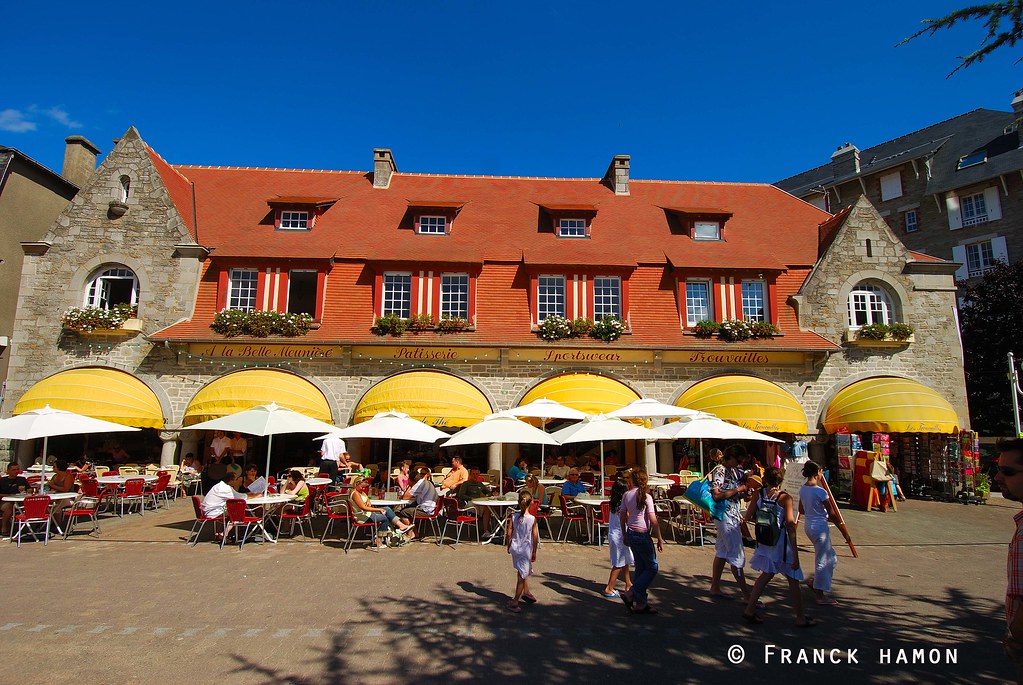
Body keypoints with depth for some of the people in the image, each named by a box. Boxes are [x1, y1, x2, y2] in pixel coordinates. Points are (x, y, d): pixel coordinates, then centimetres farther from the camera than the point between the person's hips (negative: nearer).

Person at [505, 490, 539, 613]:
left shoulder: (513, 516, -9)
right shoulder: (532, 519, -15)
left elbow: (508, 534, -6)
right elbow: (535, 537, -9)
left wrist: (508, 545, 12)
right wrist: (534, 552, 3)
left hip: (515, 547, 4)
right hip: (526, 549, -3)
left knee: (522, 571, 25)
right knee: (522, 574, 6)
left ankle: (526, 591, 39)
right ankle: (515, 601, 6)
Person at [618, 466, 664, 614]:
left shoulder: (626, 495, 2)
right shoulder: (646, 496, -15)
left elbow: (622, 516, 8)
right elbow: (653, 520, -16)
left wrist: (625, 535, 20)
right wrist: (660, 539, -8)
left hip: (631, 534, 7)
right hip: (642, 535, -7)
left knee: (640, 567, 14)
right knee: (652, 568, 6)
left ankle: (641, 603, 17)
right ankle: (631, 594, -2)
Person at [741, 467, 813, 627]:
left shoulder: (758, 495, -2)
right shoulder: (785, 498, -13)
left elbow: (748, 517, 1)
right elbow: (790, 526, -15)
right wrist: (795, 554, -12)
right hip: (781, 541, -4)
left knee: (766, 574, 19)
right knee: (793, 579, 12)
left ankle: (750, 609, 18)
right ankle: (800, 618, 24)